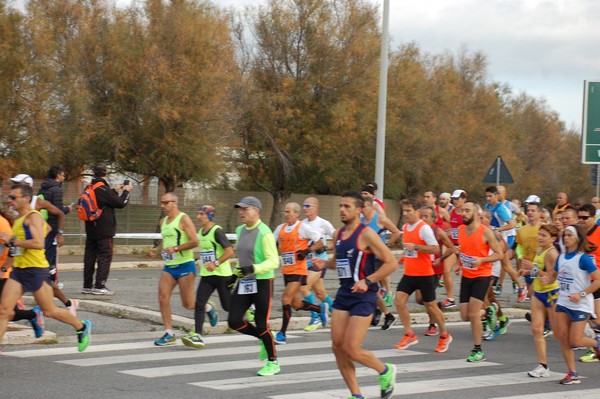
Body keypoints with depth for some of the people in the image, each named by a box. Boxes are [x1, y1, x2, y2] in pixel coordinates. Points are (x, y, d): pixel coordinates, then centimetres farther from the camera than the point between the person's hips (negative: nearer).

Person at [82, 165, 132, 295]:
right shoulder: (103, 189, -17)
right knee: (105, 257, -1)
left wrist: (116, 191, 24)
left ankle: (87, 286, 14)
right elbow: (120, 203, -12)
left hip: (91, 230, 8)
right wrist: (126, 191, 4)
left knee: (89, 257, 10)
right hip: (104, 230, -8)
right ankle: (99, 286, -4)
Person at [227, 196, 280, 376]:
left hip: (262, 282, -7)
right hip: (244, 282, 7)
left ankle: (273, 363, 15)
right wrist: (236, 273, 20)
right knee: (234, 321, 0)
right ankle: (263, 340, 26)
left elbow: (273, 261, -20)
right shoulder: (240, 230, 9)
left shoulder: (264, 233, -15)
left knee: (261, 324, -2)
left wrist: (253, 268, -32)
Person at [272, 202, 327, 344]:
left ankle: (282, 334, -10)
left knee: (286, 299, -15)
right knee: (296, 304, 11)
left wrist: (307, 251, -17)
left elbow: (320, 242, -4)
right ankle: (321, 308, 36)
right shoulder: (280, 228, 9)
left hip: (298, 270, -7)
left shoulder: (303, 228, -8)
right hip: (286, 270, 7)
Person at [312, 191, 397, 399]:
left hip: (363, 296, -8)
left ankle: (385, 371, 17)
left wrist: (367, 281, -21)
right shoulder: (338, 235, 9)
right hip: (343, 294, 8)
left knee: (351, 349, -10)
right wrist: (325, 263, 4)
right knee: (337, 347, 3)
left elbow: (391, 263, -14)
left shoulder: (366, 234, -13)